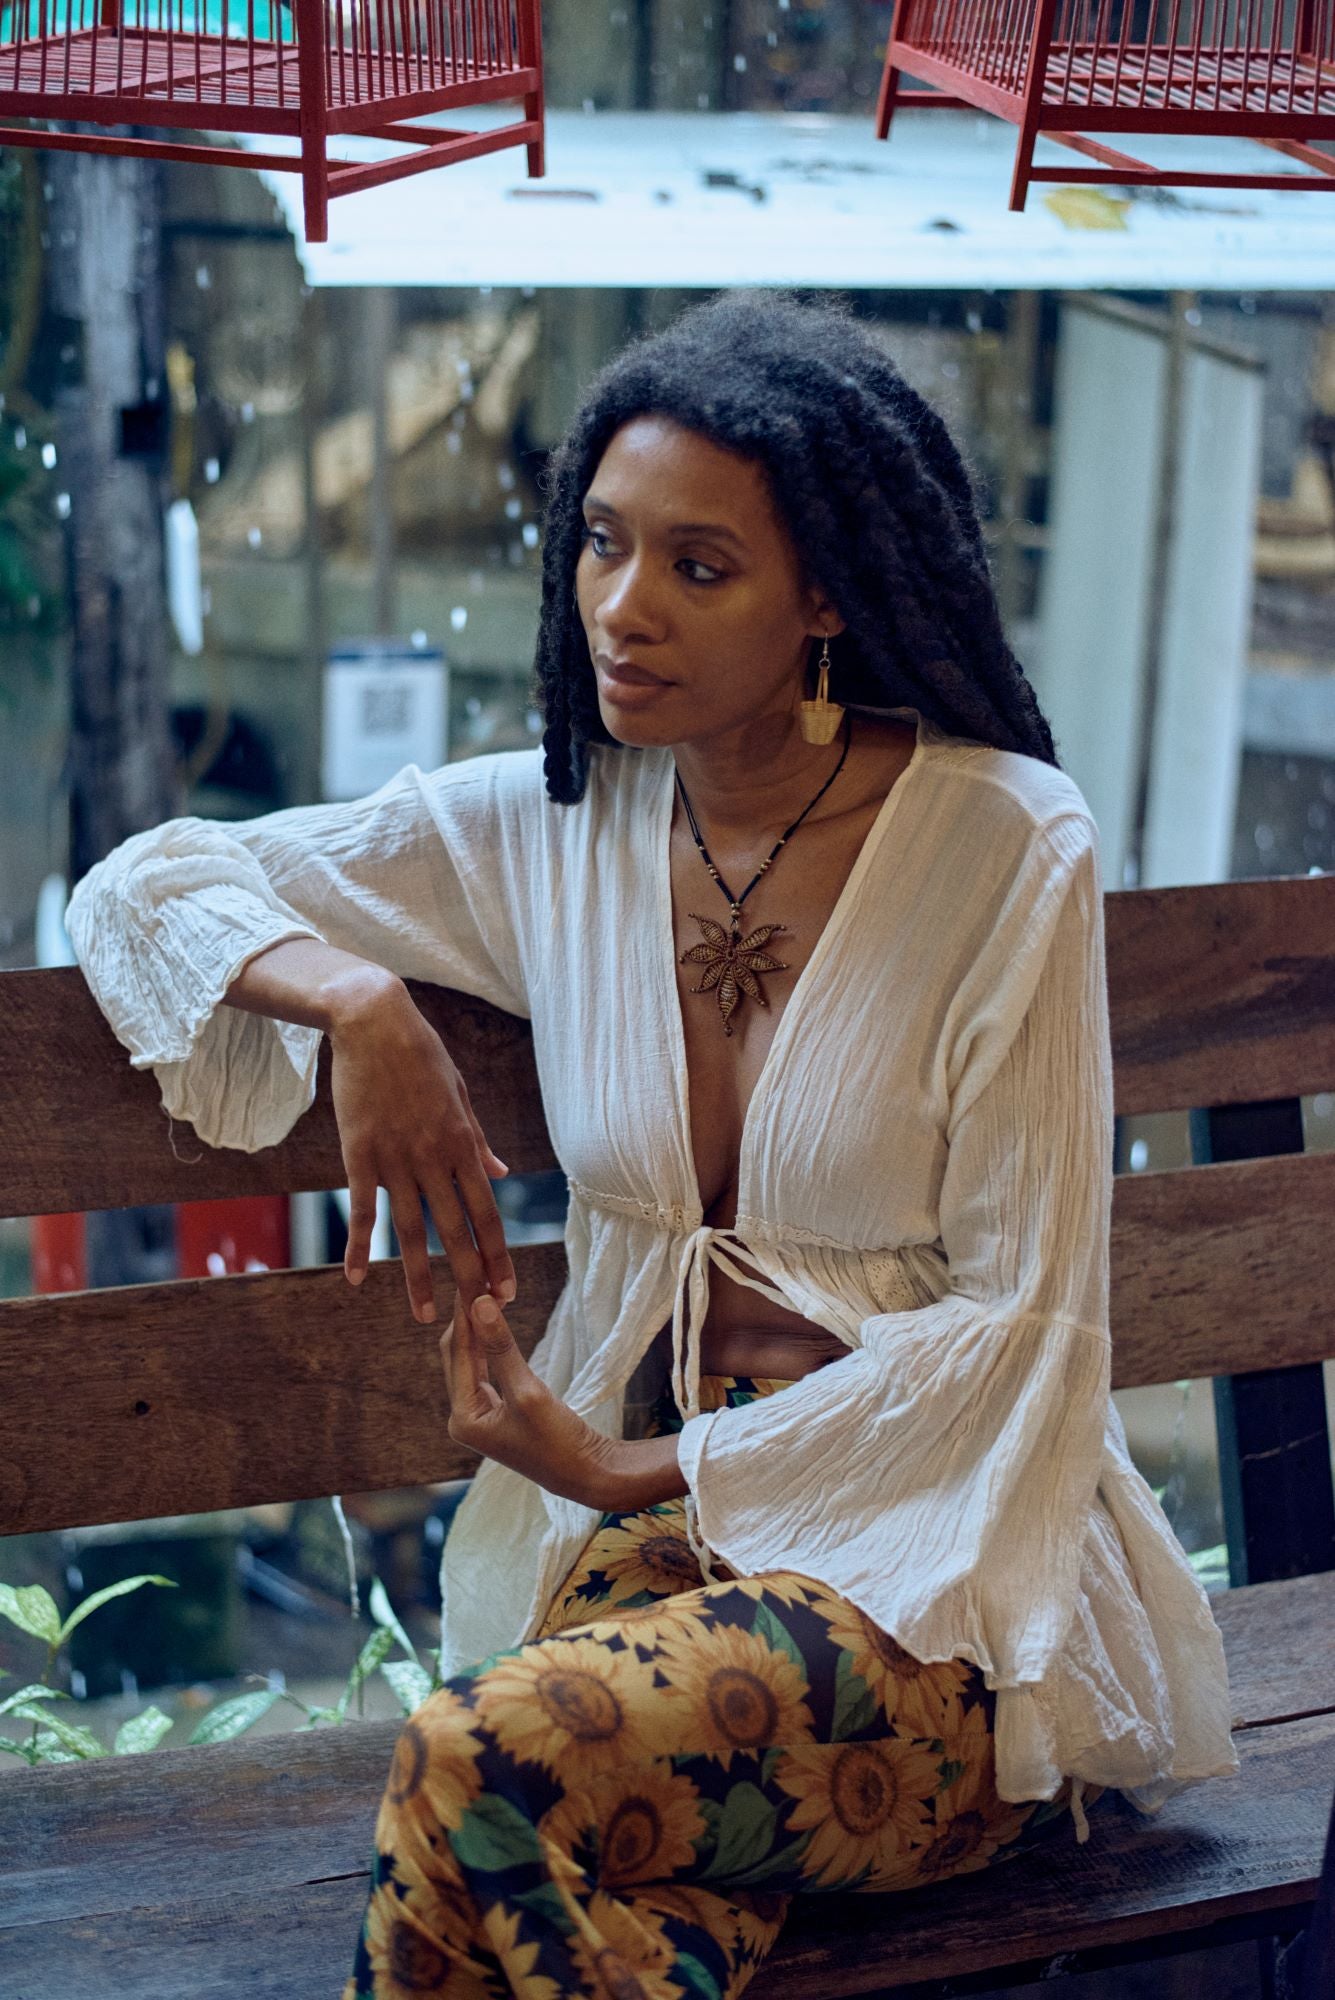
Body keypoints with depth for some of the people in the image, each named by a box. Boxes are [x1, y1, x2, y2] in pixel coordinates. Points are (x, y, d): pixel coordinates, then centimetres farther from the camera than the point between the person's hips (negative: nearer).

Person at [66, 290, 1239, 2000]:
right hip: (638, 1522, 3)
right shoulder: (548, 830, 5)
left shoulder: (1009, 849, -7)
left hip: (945, 1556, -3)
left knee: (483, 1764, -30)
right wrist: (353, 999, -10)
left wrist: (639, 1469, -10)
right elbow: (143, 886, 11)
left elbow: (1021, 1320, -7)